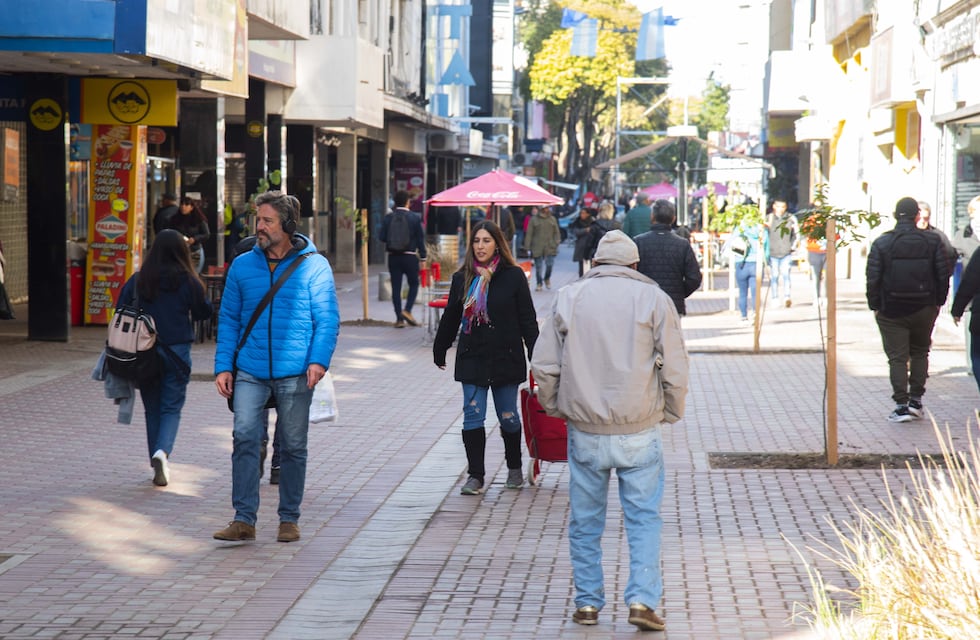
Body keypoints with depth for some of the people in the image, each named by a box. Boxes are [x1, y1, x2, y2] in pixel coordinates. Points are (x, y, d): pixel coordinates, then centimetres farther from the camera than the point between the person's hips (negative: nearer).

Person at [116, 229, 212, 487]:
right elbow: (204, 312, 0)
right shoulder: (188, 281, -8)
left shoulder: (138, 280, -3)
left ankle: (159, 465, 16)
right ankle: (163, 451, -19)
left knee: (152, 409, 14)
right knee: (172, 408, 6)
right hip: (177, 352, -2)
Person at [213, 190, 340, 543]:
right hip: (250, 371, 2)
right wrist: (223, 366, 3)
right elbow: (228, 319, 12)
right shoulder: (242, 266, 8)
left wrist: (319, 360, -15)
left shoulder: (314, 266, -1)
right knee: (245, 438, -12)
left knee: (293, 447, 6)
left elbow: (328, 319, -1)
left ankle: (289, 519, 18)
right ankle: (244, 519, -8)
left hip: (295, 374, -1)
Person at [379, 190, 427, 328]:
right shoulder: (415, 218, -5)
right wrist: (422, 258, 3)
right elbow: (420, 238, -3)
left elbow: (382, 237, -3)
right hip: (410, 257, -2)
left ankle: (399, 319, 4)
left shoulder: (388, 218, -1)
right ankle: (407, 310, -5)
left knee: (396, 287, 5)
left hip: (393, 257, 2)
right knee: (414, 284, 13)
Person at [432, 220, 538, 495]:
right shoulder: (462, 278, 5)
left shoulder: (513, 276, -2)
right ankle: (475, 475, 4)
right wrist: (439, 350, 20)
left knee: (508, 417, 8)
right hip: (471, 357, 2)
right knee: (473, 417, -2)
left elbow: (527, 318, -1)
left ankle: (514, 468, 27)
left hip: (505, 357, -2)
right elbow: (450, 318, 16)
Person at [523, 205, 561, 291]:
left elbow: (557, 232, 14)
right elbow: (529, 234, 2)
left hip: (550, 247, 1)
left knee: (550, 264, -6)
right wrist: (528, 248, -3)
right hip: (537, 248, -1)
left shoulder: (552, 219, 10)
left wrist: (557, 243, -1)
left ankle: (547, 279, 23)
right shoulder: (534, 220, 2)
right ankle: (539, 283, 16)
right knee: (538, 266, 2)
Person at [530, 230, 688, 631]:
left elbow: (544, 367, 3)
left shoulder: (568, 298, 4)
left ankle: (587, 602, 16)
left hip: (585, 432, 1)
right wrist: (671, 414, 11)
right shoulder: (653, 298, 0)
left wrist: (557, 410, 16)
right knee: (644, 517, 5)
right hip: (639, 432, -1)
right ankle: (642, 599, -4)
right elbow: (675, 367, -3)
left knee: (585, 521, 11)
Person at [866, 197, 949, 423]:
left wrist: (875, 306, 1)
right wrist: (938, 302, 10)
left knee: (897, 357, 2)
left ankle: (902, 404, -3)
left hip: (891, 311, -2)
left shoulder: (881, 243, -7)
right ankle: (916, 399, 15)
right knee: (920, 352, 19)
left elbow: (873, 279, -8)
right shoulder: (932, 241, -2)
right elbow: (943, 275, 0)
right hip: (924, 309, 2)